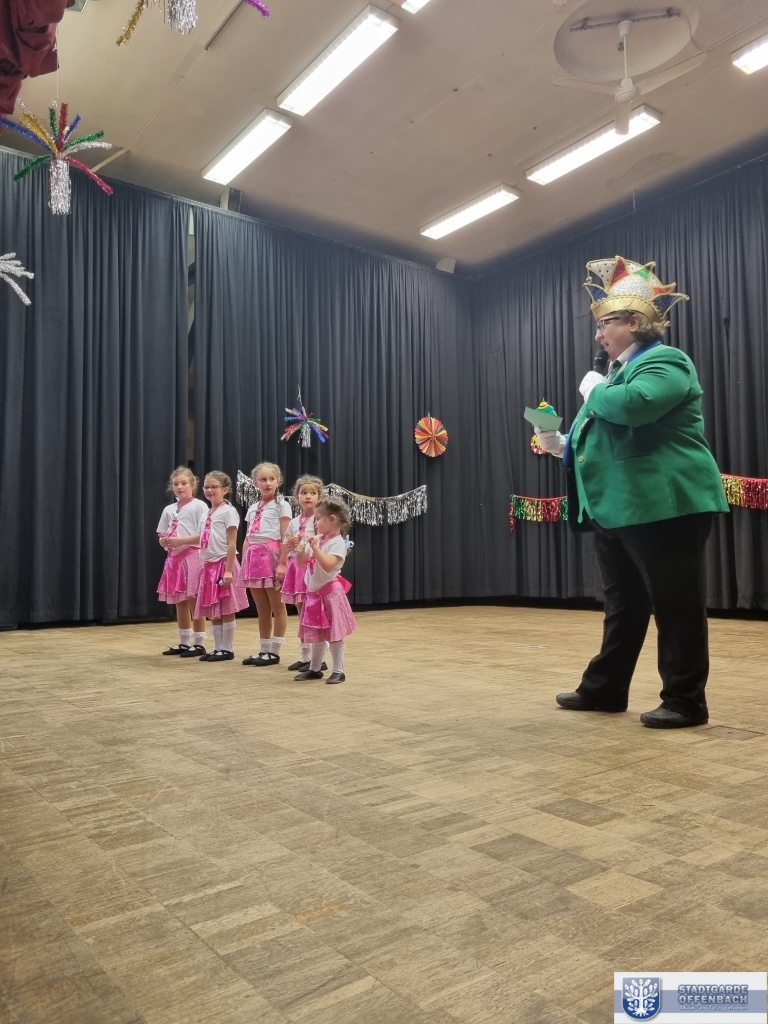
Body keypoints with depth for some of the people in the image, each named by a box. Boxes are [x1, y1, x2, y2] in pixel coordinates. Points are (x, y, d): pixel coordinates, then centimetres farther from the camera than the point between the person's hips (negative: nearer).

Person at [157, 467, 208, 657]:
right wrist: (166, 541, -6)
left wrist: (182, 540, -20)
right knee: (179, 603, 11)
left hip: (193, 557, -6)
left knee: (194, 602, -3)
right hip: (174, 558, 7)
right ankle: (184, 643, 20)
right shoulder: (168, 509, 14)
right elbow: (161, 537, 17)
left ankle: (199, 644, 5)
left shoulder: (199, 506, -5)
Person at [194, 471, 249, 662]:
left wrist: (229, 570, -19)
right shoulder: (205, 513, 14)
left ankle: (227, 649, 7)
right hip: (208, 566, 8)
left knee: (226, 610, -1)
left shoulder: (228, 511, -8)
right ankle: (218, 648, 18)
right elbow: (202, 541, 17)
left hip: (223, 565, -8)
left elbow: (232, 544, -13)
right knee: (212, 611, 10)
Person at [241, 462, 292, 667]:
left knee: (277, 606, 1)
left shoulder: (281, 505, -1)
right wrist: (244, 564, 9)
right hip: (255, 558, 6)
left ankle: (274, 652, 6)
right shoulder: (253, 508, 17)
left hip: (271, 556, -6)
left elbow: (285, 538, -9)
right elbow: (247, 539, 16)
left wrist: (282, 563, -17)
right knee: (261, 608, 11)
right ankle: (264, 650, 18)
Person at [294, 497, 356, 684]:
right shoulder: (316, 539, 9)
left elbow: (328, 565, -28)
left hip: (330, 592, -8)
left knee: (334, 634, -1)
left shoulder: (338, 543, -14)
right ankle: (314, 668, 26)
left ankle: (338, 671, 7)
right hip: (314, 593, 8)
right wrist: (300, 547, -4)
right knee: (316, 633, 16)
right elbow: (301, 562, 12)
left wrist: (315, 547, -25)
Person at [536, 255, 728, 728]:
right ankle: (604, 688, 24)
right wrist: (564, 445, 9)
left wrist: (594, 389, -10)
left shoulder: (665, 362, -9)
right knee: (624, 605, 15)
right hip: (617, 510, 10)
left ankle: (686, 701, 11)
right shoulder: (622, 371, 20)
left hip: (664, 506, -10)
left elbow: (632, 407, -30)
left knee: (676, 605, 0)